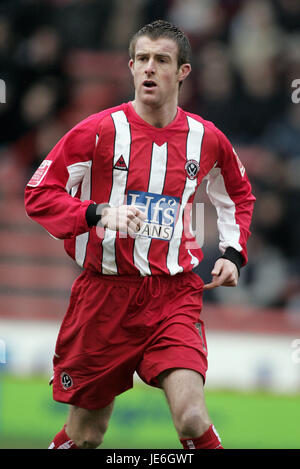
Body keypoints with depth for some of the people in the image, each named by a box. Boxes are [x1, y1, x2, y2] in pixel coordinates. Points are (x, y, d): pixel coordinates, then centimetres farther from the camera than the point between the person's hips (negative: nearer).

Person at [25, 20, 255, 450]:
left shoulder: (207, 139, 4)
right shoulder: (98, 131, -5)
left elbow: (239, 196, 25)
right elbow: (38, 194, -3)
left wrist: (233, 253, 10)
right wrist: (99, 213, -18)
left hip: (174, 296, 1)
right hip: (105, 295, -1)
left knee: (192, 417, -20)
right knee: (86, 434, 8)